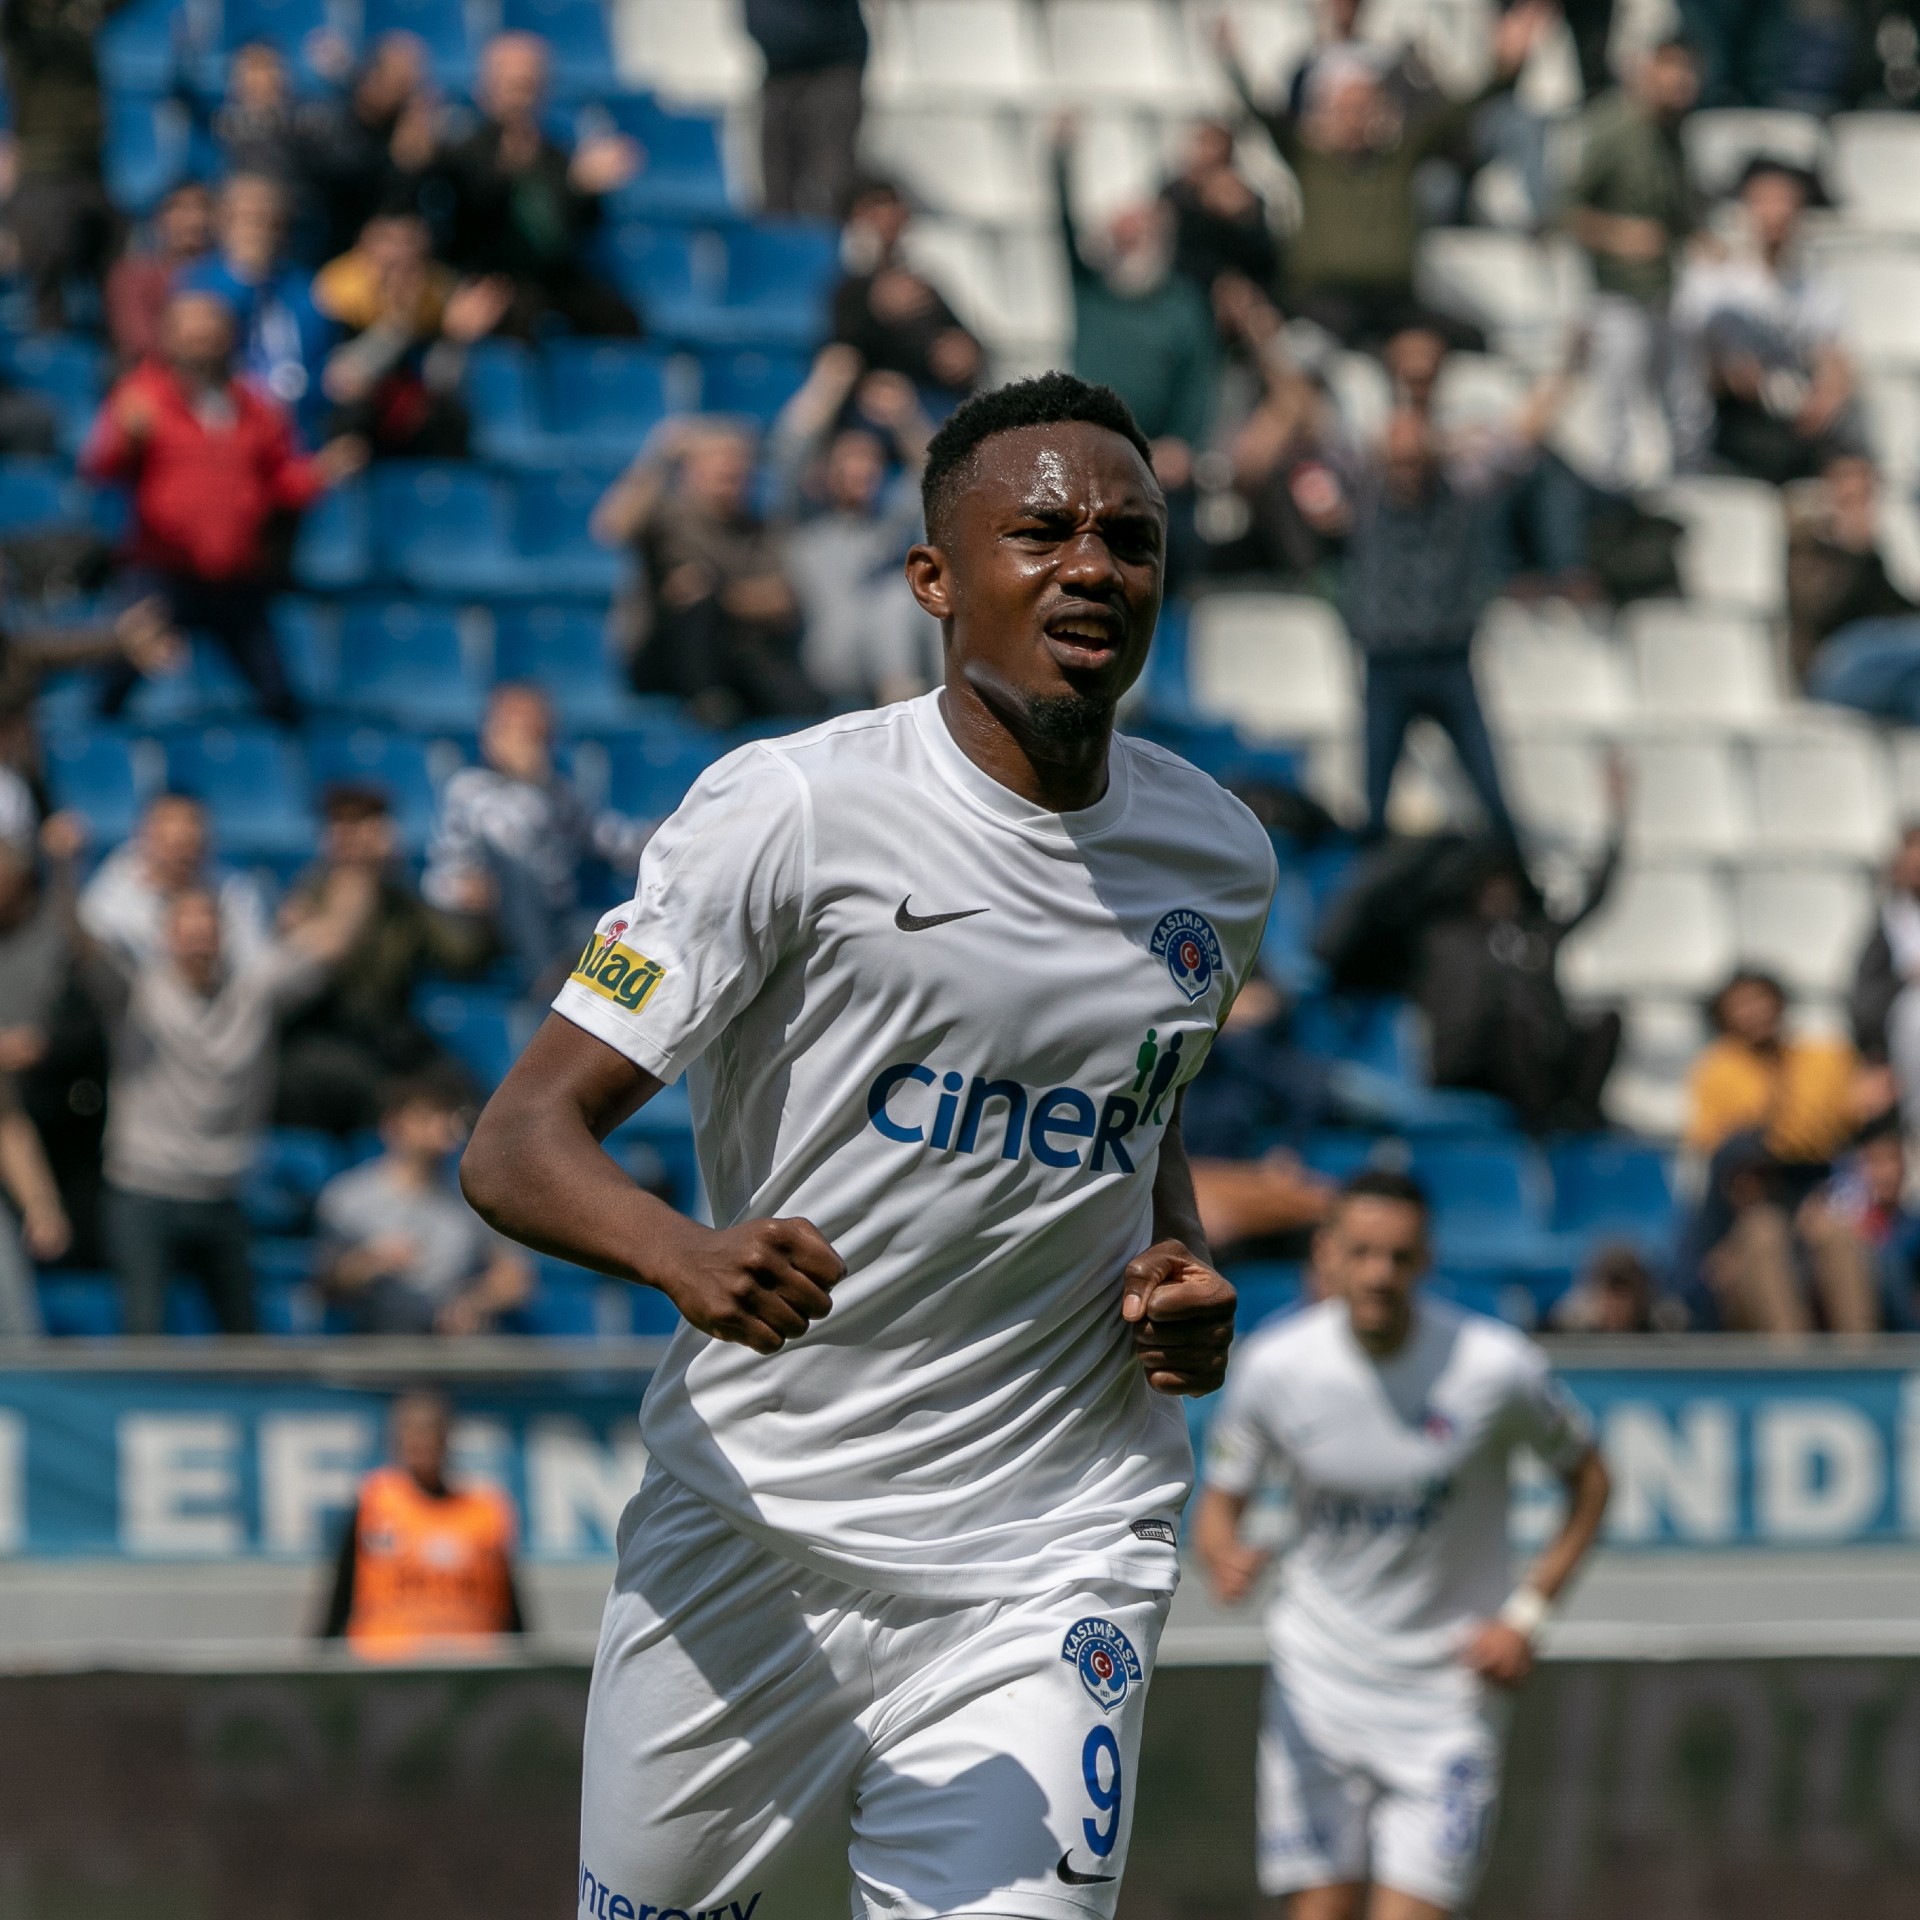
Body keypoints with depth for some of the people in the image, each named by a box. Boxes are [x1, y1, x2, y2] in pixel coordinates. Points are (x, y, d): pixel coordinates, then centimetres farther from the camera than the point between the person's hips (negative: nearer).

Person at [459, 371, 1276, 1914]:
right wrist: (687, 1256, -35)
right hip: (749, 1540, -2)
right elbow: (517, 1145, -15)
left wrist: (1183, 1271, 6)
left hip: (1049, 1563, 2)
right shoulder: (792, 811, -11)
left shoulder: (1218, 858, 6)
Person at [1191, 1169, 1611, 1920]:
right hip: (1317, 1680, 2)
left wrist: (1527, 1615, -9)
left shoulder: (1497, 1366, -14)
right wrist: (1222, 1555, -22)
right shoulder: (1272, 1365, -9)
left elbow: (1587, 1478, 2)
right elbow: (1220, 1499, 3)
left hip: (1450, 1686, -2)